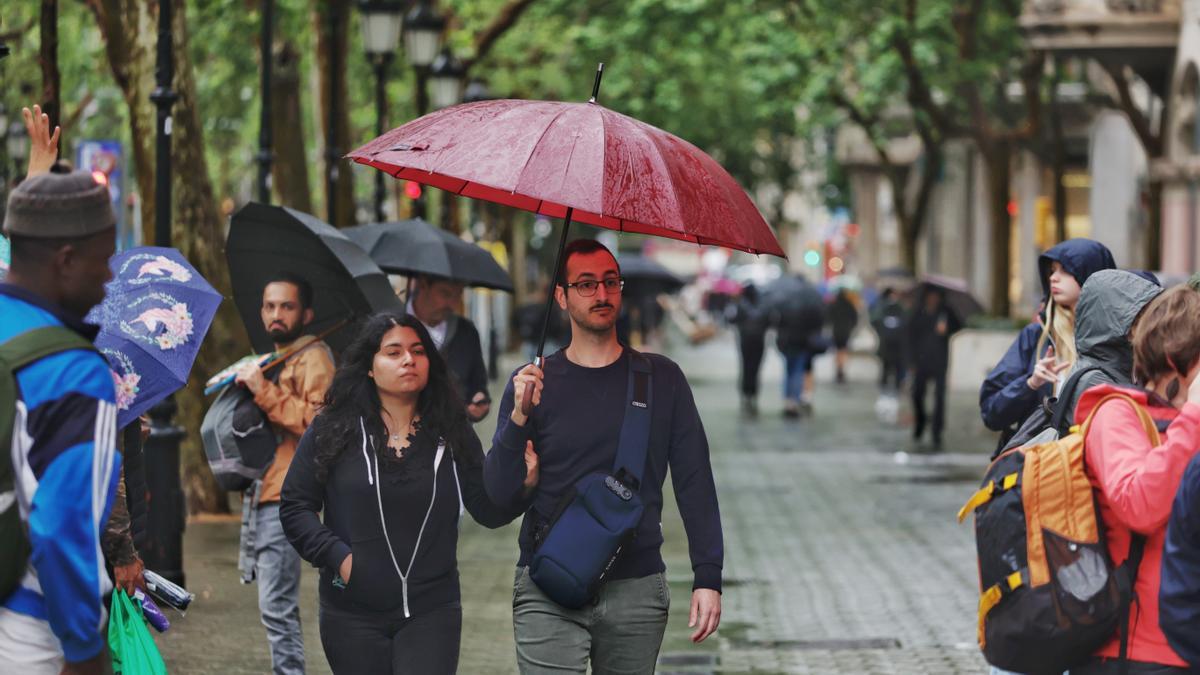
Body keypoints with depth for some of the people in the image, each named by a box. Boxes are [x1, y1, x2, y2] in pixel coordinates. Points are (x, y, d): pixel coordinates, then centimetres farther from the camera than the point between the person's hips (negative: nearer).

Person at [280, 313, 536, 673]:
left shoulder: (451, 433, 5)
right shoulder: (331, 430, -1)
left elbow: (487, 510, 2)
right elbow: (296, 506, 2)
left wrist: (521, 485, -19)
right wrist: (336, 555, -11)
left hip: (431, 615, 0)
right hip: (353, 617, 0)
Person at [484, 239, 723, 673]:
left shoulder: (662, 379, 7)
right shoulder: (532, 384, 4)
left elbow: (695, 482, 5)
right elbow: (500, 495, -1)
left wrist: (708, 578, -2)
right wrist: (519, 418, -16)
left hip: (637, 593, 1)